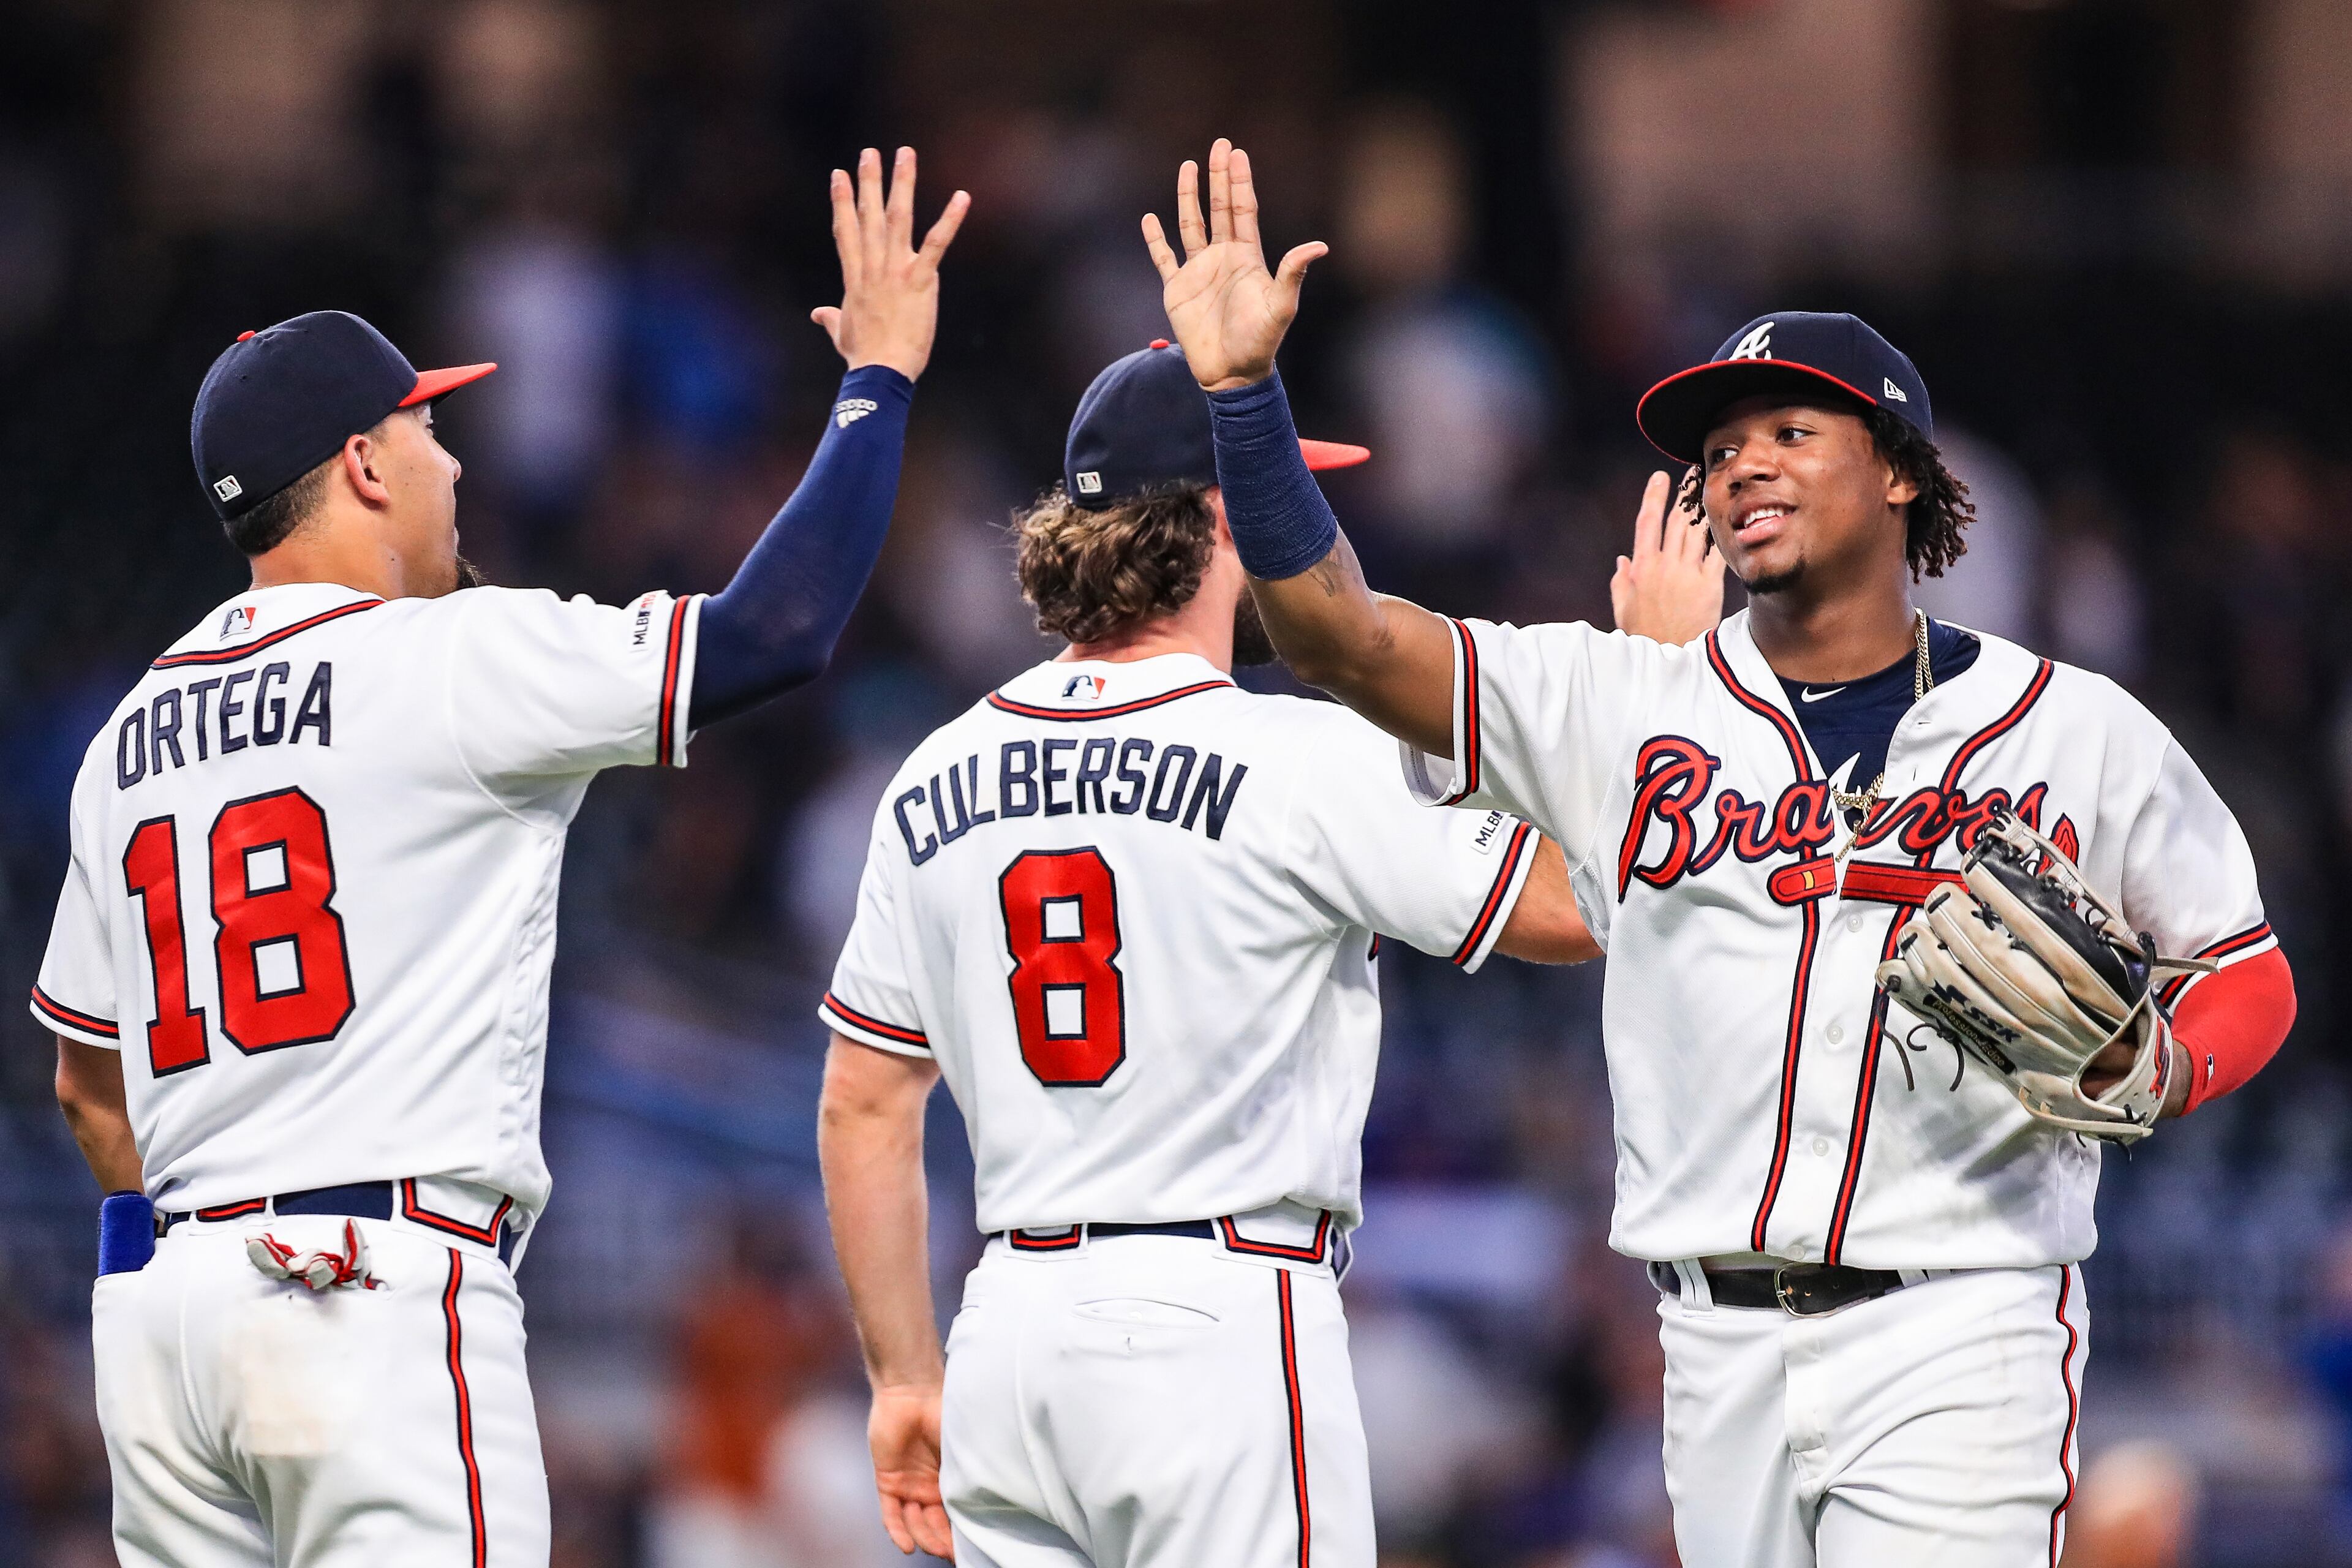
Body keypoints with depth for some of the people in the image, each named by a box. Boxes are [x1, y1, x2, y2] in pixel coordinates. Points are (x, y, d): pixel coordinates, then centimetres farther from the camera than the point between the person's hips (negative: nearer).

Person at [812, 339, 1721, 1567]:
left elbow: (863, 1108, 14)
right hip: (1222, 1322, -6)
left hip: (1010, 1324, 6)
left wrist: (905, 1378, 20)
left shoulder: (936, 784, 10)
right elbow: (1580, 905, -4)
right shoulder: (1306, 762, -8)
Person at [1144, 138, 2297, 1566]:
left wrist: (2152, 1075, -11)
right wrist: (1242, 387, -14)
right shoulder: (1620, 711, 8)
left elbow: (2247, 973, 12)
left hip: (1960, 1331, -3)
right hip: (1722, 1343, 3)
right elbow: (1341, 635, -2)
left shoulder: (2080, 735, 5)